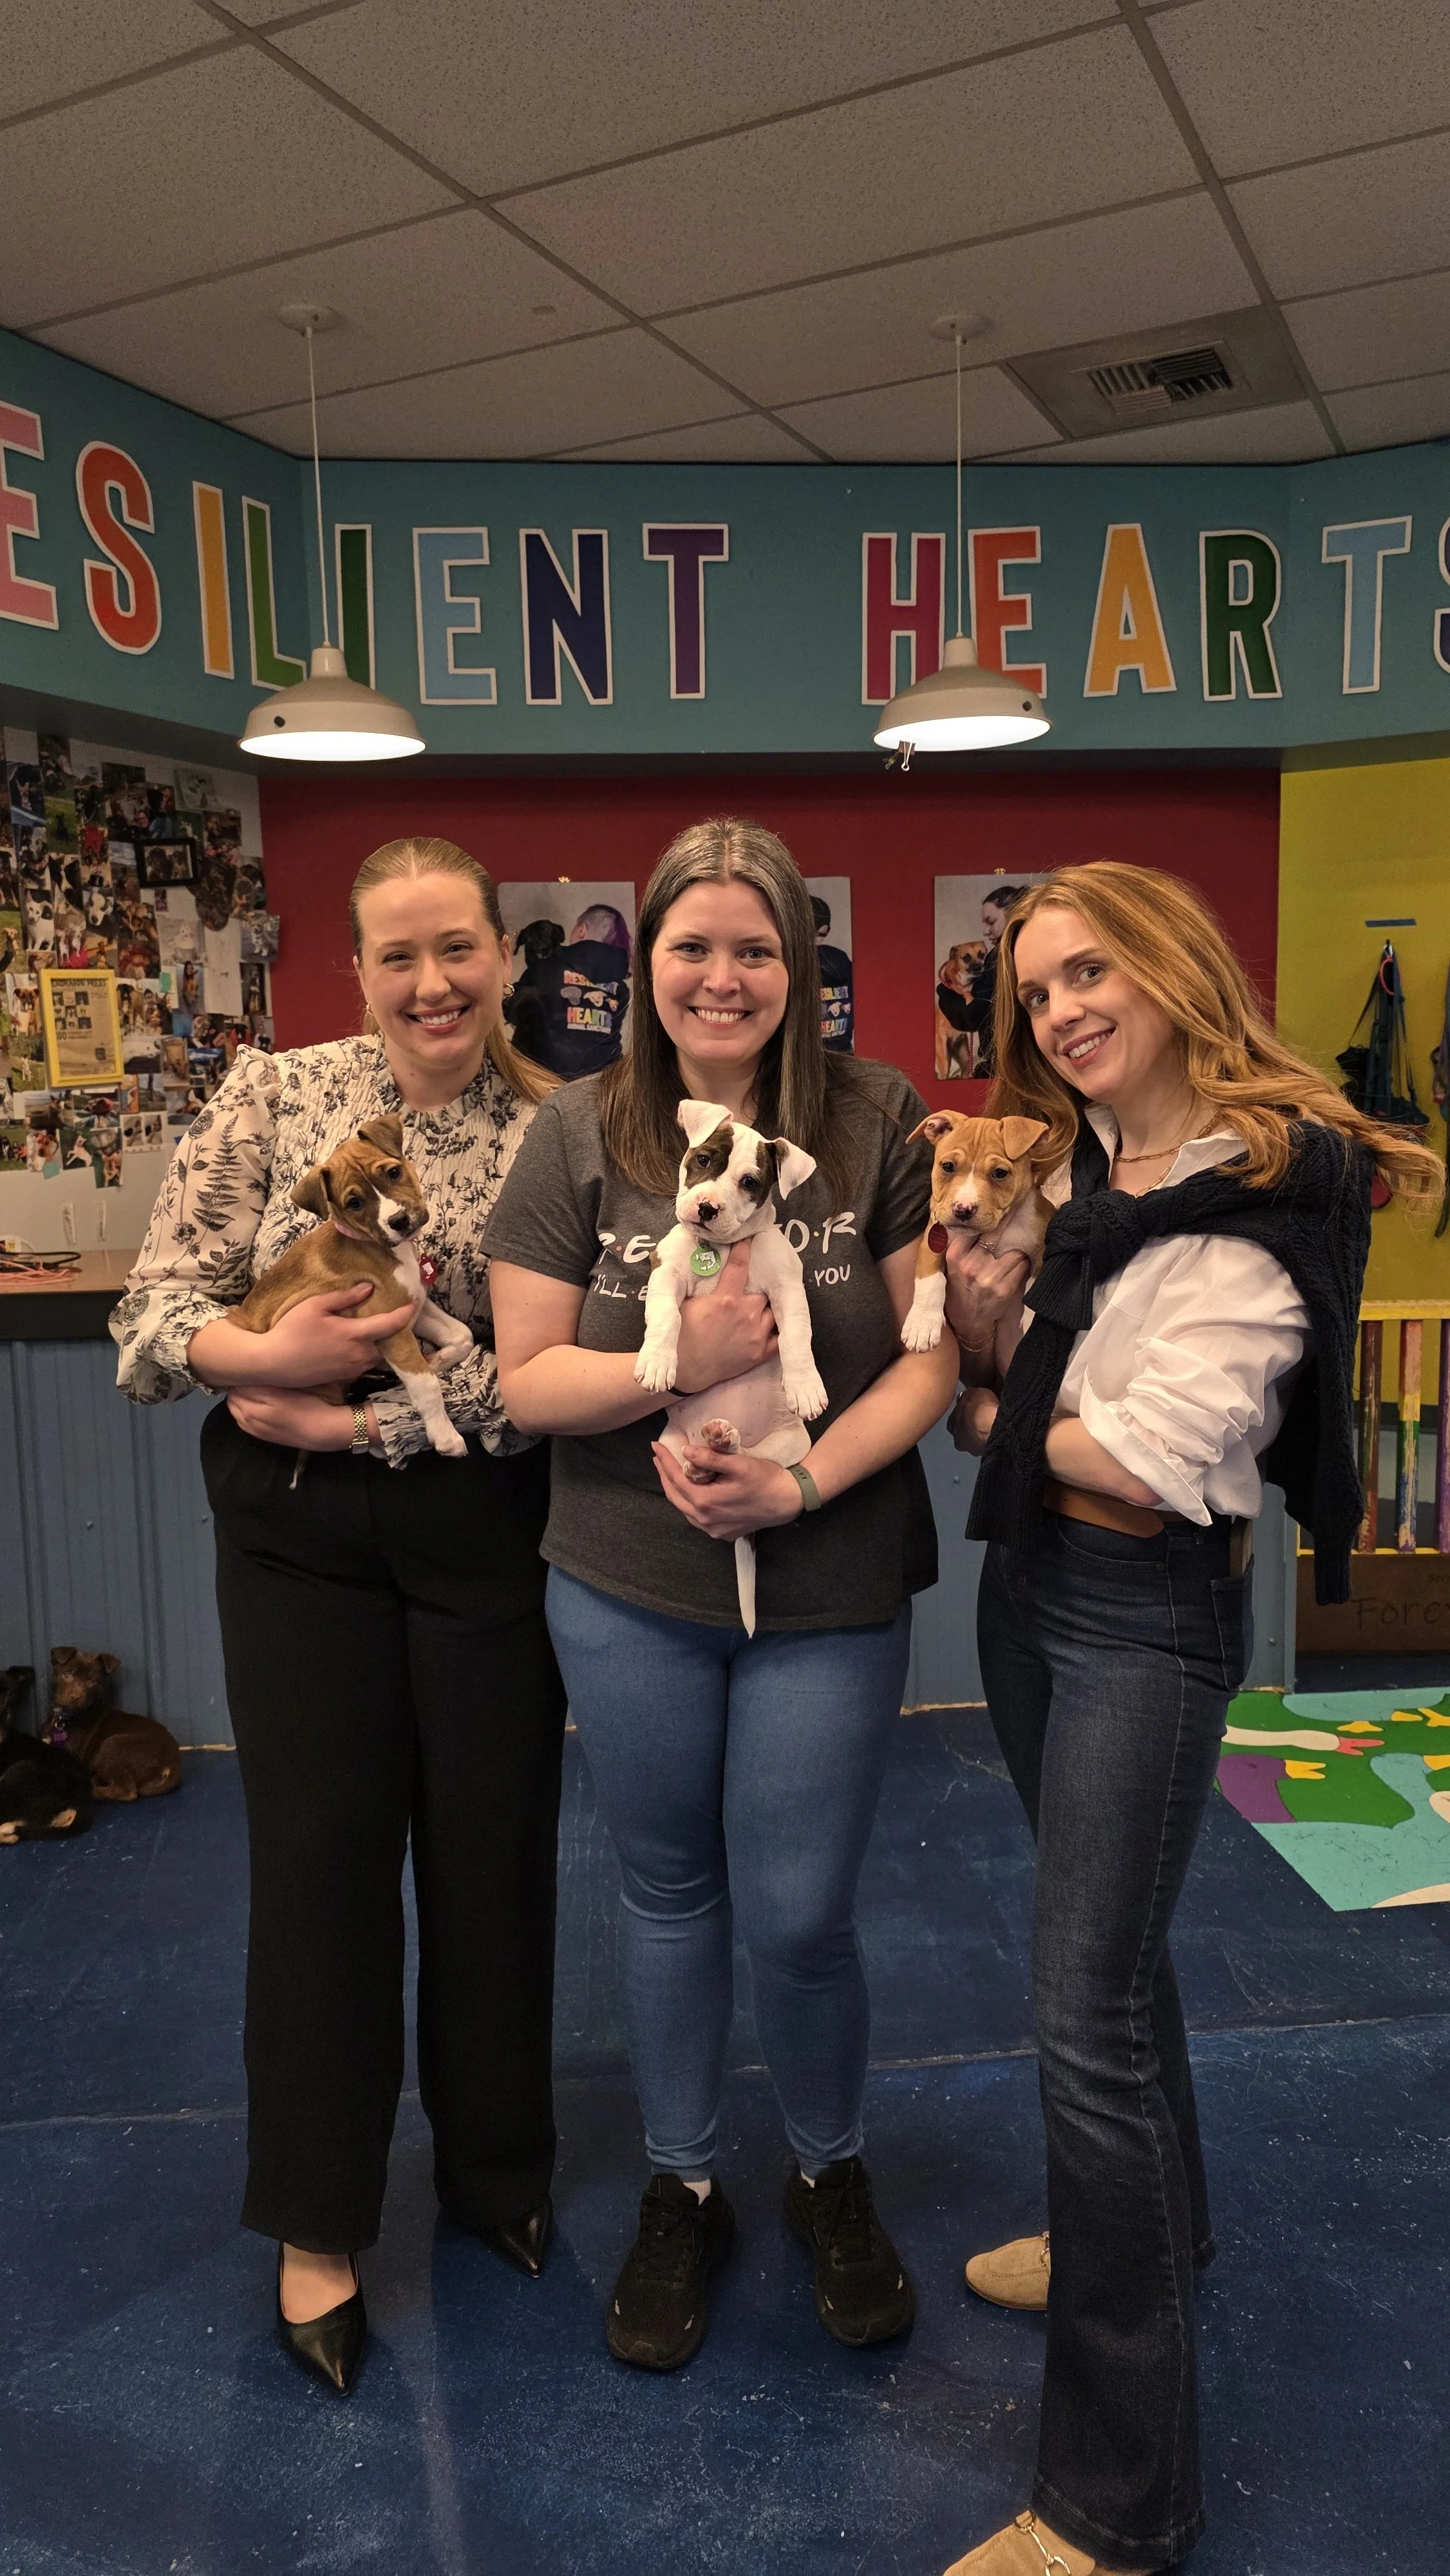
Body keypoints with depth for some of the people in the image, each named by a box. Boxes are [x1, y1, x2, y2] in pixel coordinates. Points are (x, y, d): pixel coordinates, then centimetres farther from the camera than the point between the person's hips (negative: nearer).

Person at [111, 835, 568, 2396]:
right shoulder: (273, 1095, -2)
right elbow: (158, 1297, -4)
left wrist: (358, 1419, -15)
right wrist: (270, 1352, -22)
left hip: (486, 1533, 0)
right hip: (295, 1530, 0)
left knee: (494, 1848, 11)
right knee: (319, 1853, 8)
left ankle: (496, 2164, 37)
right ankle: (320, 2220, 29)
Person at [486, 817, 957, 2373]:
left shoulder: (879, 1124, -6)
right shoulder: (580, 1137, -4)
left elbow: (933, 1353, -5)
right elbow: (526, 1380, -5)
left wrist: (804, 1483, -19)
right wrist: (682, 1362, -22)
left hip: (833, 1596, -1)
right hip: (628, 1596, 1)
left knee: (799, 1920, 7)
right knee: (668, 1895, 18)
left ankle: (833, 2176, 39)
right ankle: (680, 2190, 42)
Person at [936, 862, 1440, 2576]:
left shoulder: (1269, 1185, -17)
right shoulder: (1066, 1165, 6)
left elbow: (1158, 1461, -22)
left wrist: (988, 1421, -7)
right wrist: (980, 1326, -9)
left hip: (1148, 1612, -8)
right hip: (1025, 1579, 8)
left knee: (1084, 2021, -5)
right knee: (1105, 1937, 24)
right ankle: (1158, 2226, 49)